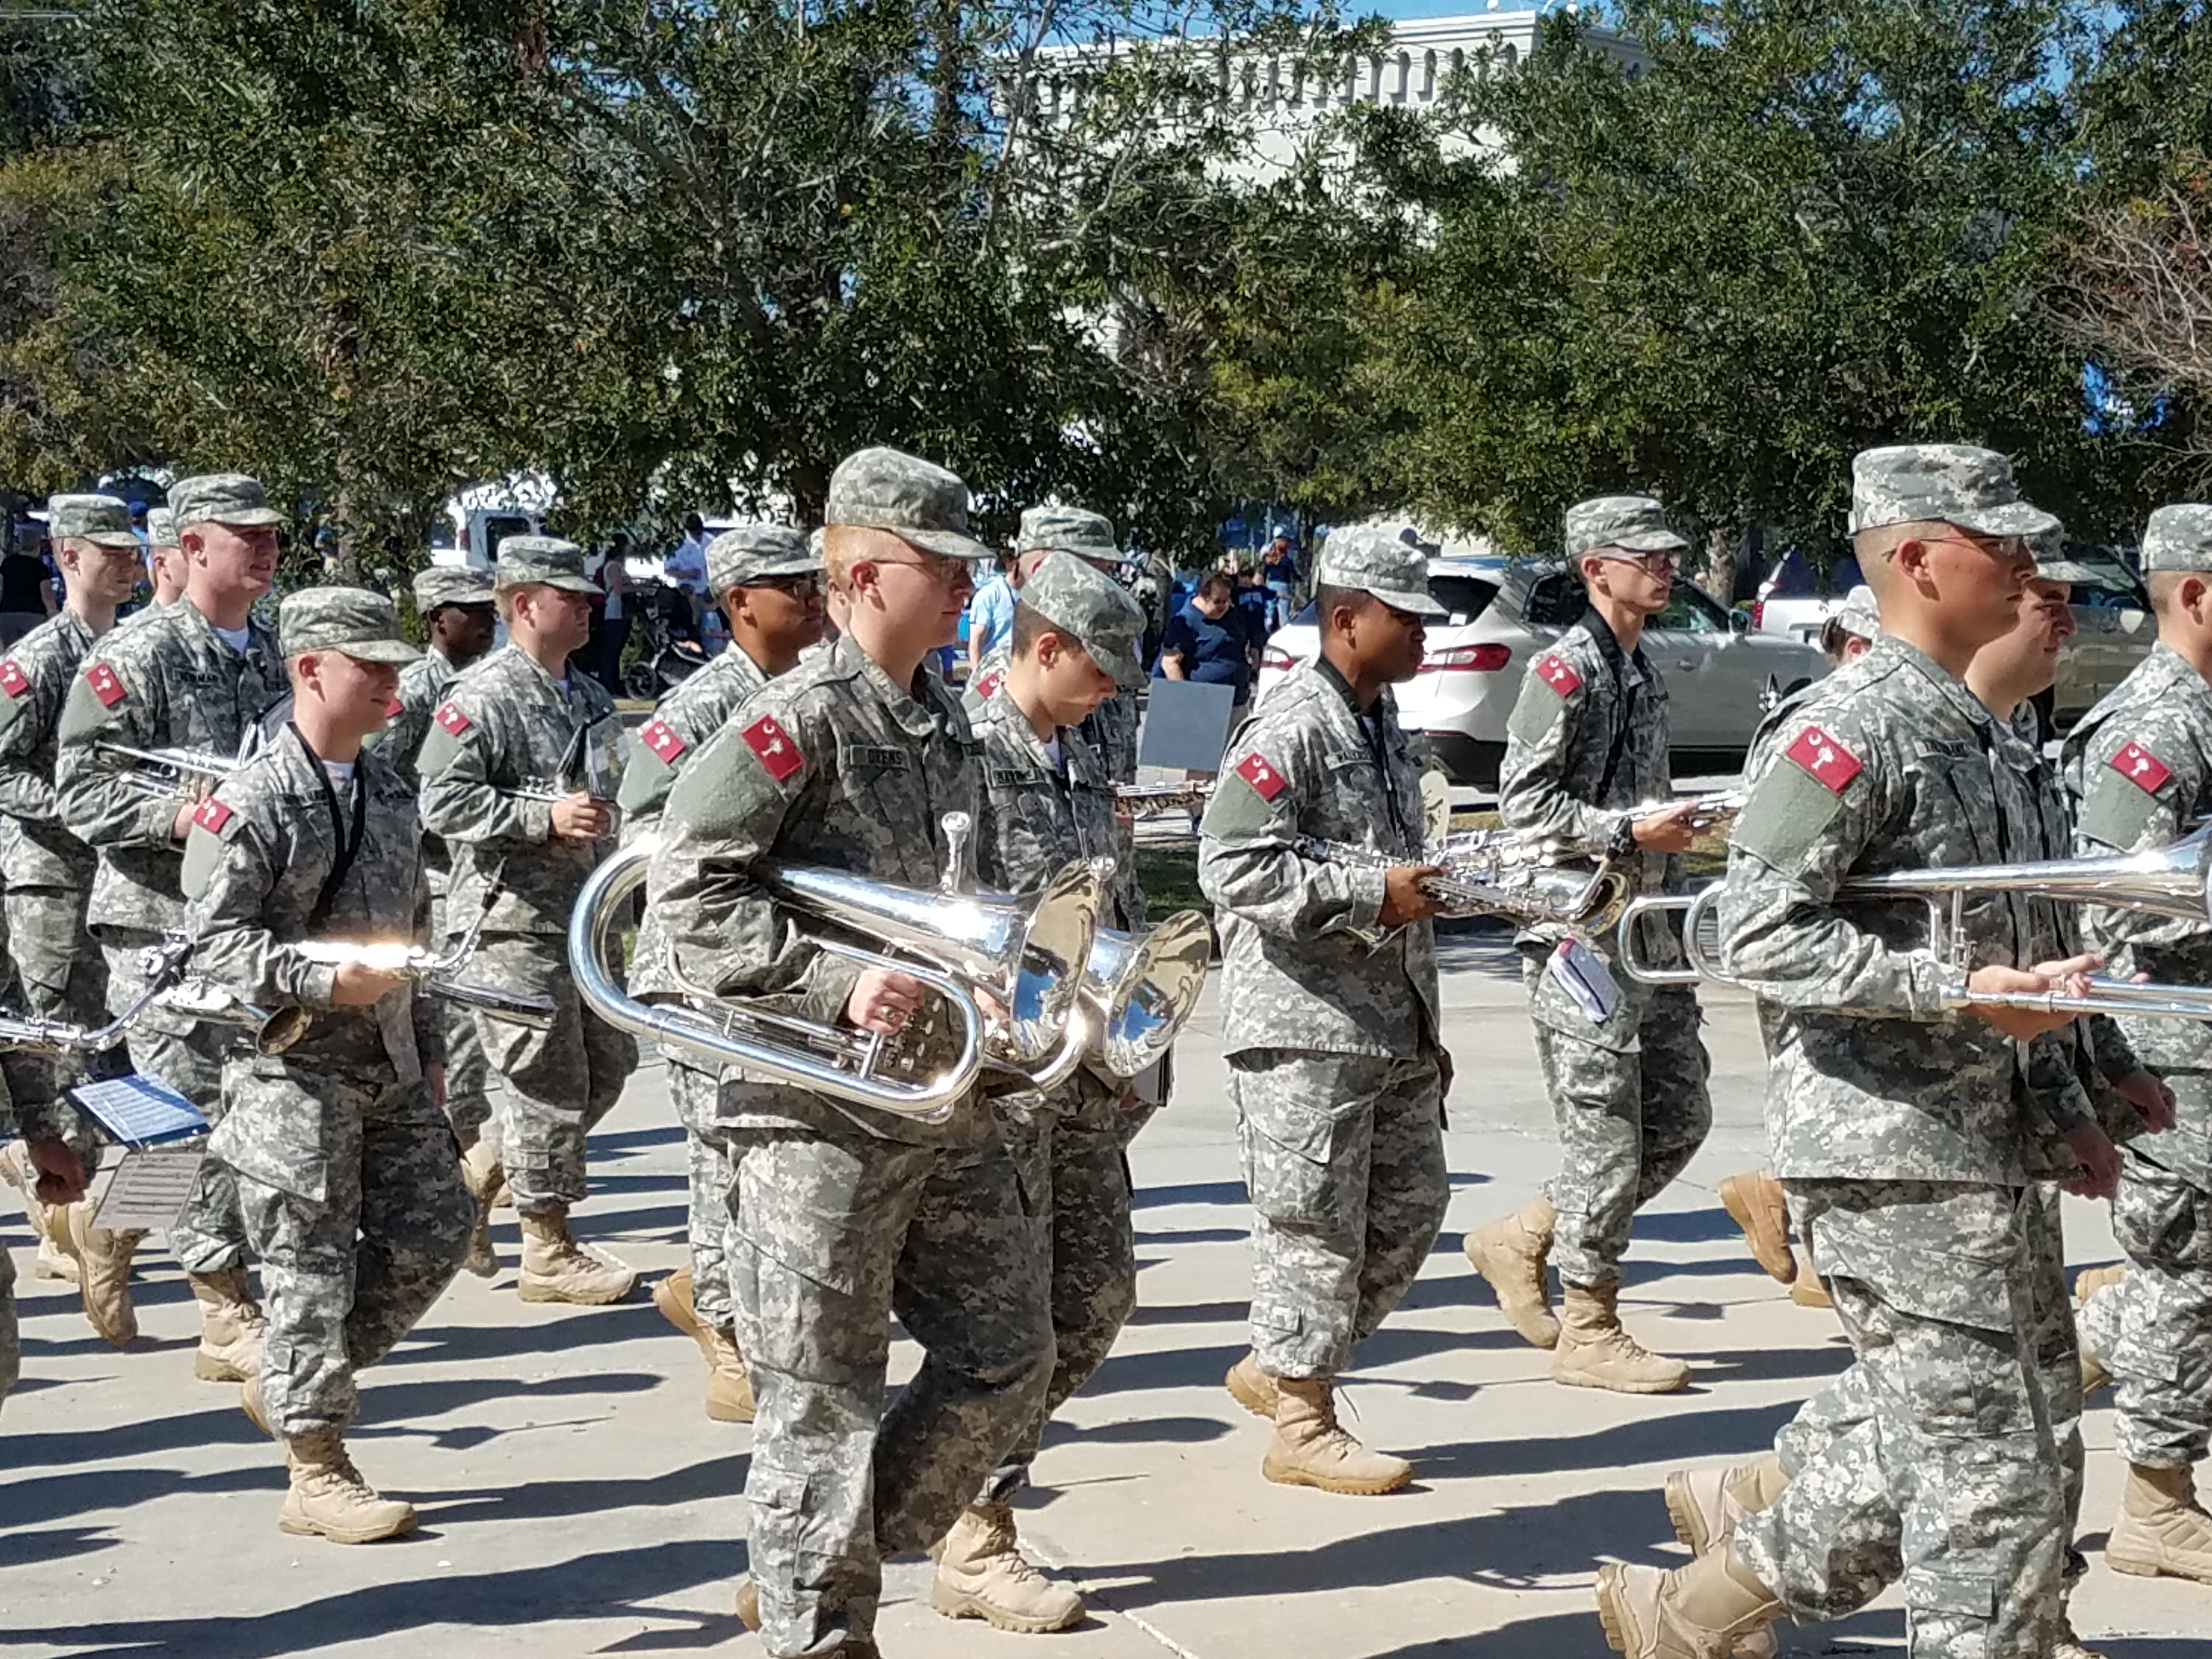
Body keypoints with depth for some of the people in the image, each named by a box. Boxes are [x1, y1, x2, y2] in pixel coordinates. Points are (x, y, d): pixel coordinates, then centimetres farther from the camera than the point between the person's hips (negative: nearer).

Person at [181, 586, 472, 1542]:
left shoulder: (390, 790, 12)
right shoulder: (251, 801, -12)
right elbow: (217, 940, -15)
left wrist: (426, 1050, 20)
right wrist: (323, 982, -27)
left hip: (390, 1067, 8)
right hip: (292, 1072, -8)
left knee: (434, 1230, 8)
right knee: (312, 1268, -2)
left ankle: (288, 1387, 25)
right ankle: (315, 1471, 10)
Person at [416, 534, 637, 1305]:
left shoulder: (589, 696, 15)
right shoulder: (483, 695, -12)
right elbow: (441, 801, -19)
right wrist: (545, 817, -22)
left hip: (582, 915, 9)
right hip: (514, 919, -9)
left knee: (609, 1062, 13)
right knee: (545, 1080, -4)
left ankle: (481, 1172, 28)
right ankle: (549, 1252, 6)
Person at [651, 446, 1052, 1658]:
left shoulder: (946, 720, 13)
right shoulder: (800, 717, -12)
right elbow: (688, 886, -19)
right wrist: (837, 983, -23)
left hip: (945, 1097, 8)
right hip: (821, 1110, -8)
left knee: (1007, 1357, 12)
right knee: (823, 1395, 1)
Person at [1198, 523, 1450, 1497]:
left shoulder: (1384, 725, 17)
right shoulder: (1293, 729, -13)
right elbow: (1232, 867, -21)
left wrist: (1425, 1030, 24)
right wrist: (1371, 893, -21)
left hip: (1389, 1022, 9)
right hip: (1305, 1024, -9)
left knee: (1410, 1205, 12)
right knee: (1314, 1225, -3)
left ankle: (1276, 1368, 26)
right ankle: (1303, 1426, 9)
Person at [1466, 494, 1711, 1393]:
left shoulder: (1644, 669, 16)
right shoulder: (1566, 669, -11)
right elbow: (1525, 801, -17)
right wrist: (1631, 830, -19)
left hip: (1646, 931, 9)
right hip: (1580, 930, -9)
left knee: (1680, 1117, 12)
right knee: (1604, 1132, -4)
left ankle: (1526, 1238, 23)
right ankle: (1589, 1328, 6)